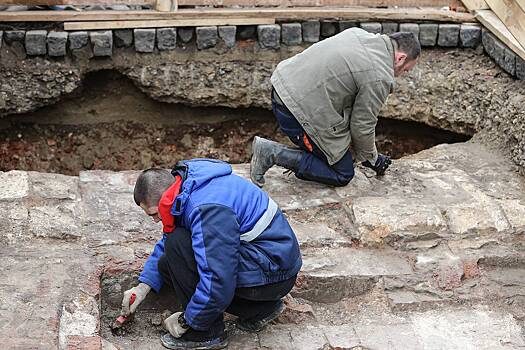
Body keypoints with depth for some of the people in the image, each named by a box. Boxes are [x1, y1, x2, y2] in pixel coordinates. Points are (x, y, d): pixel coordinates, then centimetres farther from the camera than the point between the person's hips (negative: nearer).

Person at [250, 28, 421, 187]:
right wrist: (371, 159, 13)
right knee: (343, 175, 4)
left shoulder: (359, 33, 10)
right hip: (298, 110, -10)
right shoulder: (379, 78, -15)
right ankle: (273, 153, -5)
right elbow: (362, 126, -7)